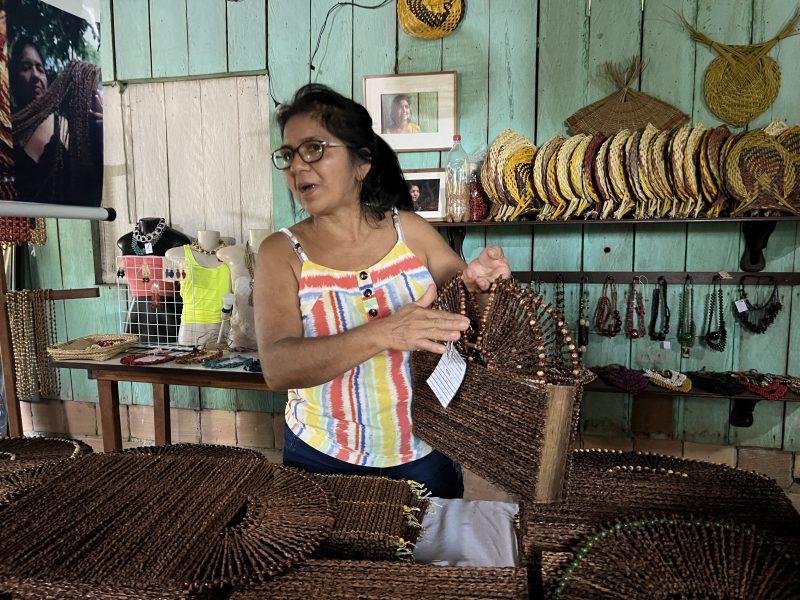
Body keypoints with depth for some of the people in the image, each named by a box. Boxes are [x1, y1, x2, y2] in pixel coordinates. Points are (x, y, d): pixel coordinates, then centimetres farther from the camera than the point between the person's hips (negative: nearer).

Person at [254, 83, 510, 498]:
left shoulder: (410, 230, -3)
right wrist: (382, 333, -35)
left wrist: (479, 281, -16)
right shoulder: (282, 253, -9)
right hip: (322, 460, -1)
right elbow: (277, 368, -22)